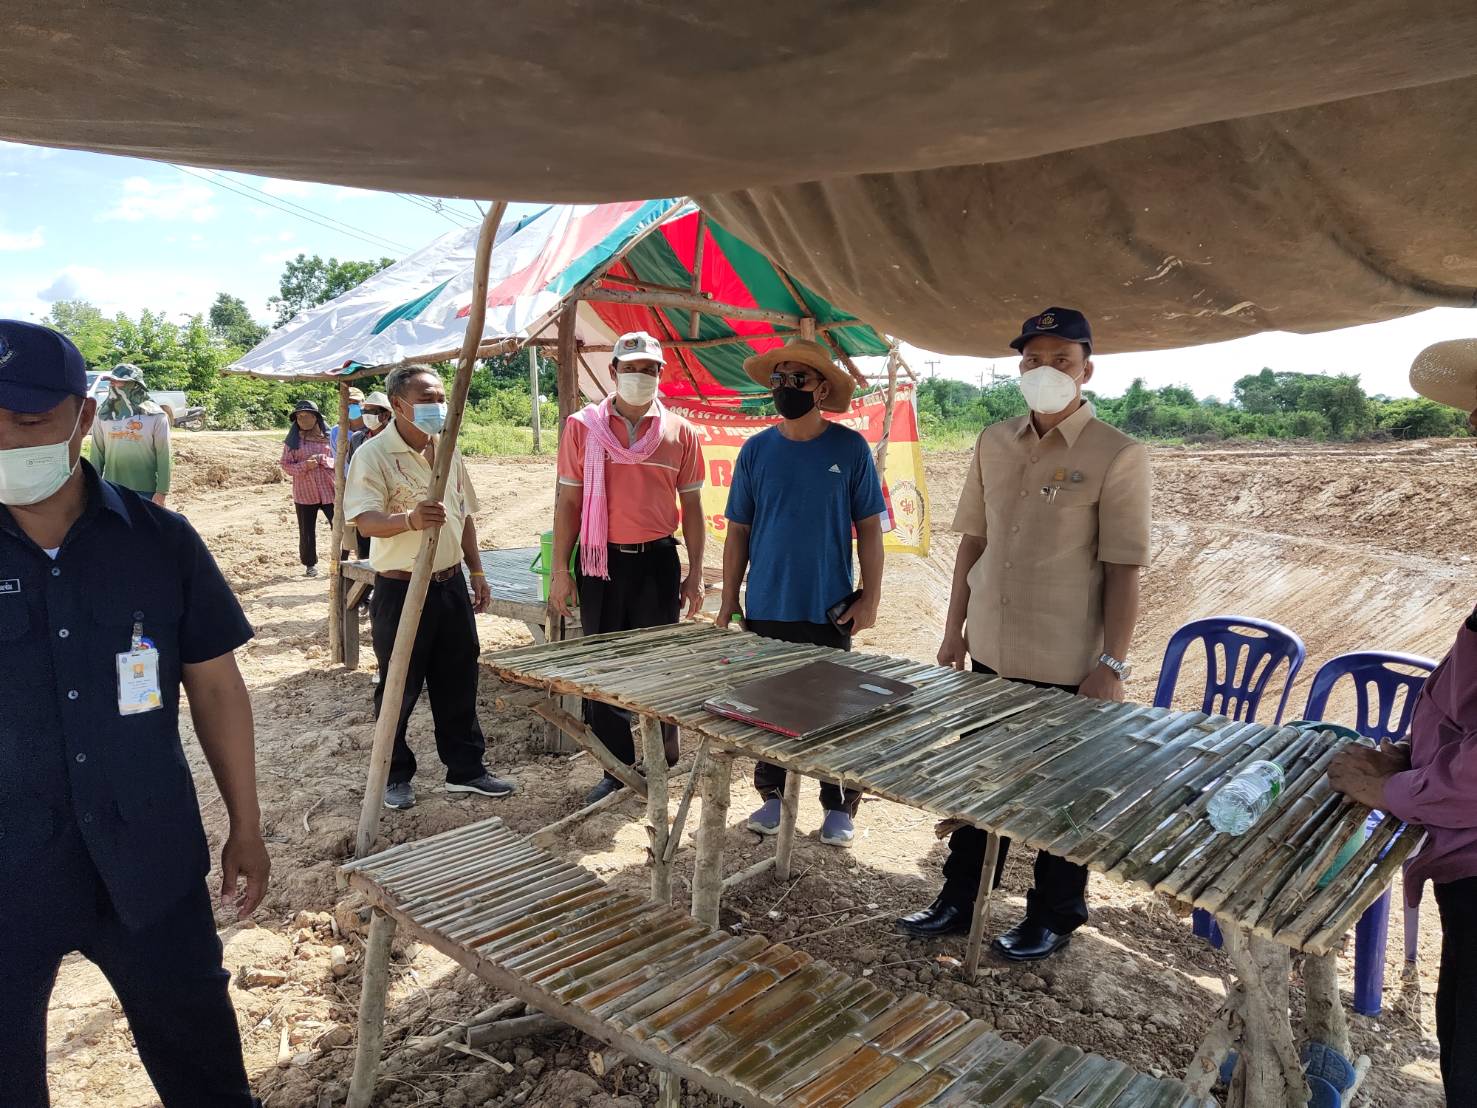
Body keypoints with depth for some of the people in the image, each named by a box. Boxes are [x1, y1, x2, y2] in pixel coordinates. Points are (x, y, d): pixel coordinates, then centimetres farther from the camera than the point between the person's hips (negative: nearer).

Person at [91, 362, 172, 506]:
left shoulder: (155, 416, -7)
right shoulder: (103, 414, 4)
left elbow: (164, 456, -7)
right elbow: (97, 452, 7)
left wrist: (161, 492, -9)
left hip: (145, 491, -3)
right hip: (111, 490, 3)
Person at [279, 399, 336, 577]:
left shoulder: (327, 436, 4)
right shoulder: (292, 441, 3)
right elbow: (286, 466, 1)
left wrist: (322, 459, -14)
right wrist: (305, 465, -17)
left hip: (329, 492, 0)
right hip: (304, 494, 0)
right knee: (307, 533, 9)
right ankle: (310, 565, 25)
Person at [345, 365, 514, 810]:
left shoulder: (448, 452, 10)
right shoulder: (374, 455, -11)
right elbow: (366, 520, -23)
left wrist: (477, 572, 14)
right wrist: (410, 519, -43)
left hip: (451, 585, 6)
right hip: (401, 590, -6)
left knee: (458, 683, 12)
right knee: (398, 689, 6)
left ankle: (465, 769, 24)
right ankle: (396, 776, 22)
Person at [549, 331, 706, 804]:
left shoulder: (680, 433, 3)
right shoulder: (583, 426, 1)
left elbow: (691, 506, 7)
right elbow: (568, 501, 3)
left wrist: (695, 574, 3)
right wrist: (560, 569, -1)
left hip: (657, 560, 0)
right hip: (601, 561, 0)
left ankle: (659, 762, 26)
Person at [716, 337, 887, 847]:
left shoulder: (850, 448, -4)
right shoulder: (756, 450, 1)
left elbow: (868, 526, -1)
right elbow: (738, 530, 5)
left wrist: (870, 596, -6)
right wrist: (728, 600, 3)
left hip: (829, 612, -2)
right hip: (765, 610, 2)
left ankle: (839, 806, 24)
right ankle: (772, 795, 30)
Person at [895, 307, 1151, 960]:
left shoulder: (1117, 456, -10)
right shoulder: (994, 443, 5)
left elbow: (1123, 569, -11)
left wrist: (1112, 664, -14)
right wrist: (955, 627, 10)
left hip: (1067, 667, -5)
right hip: (990, 656, 5)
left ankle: (1054, 917, 32)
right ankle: (959, 901, 34)